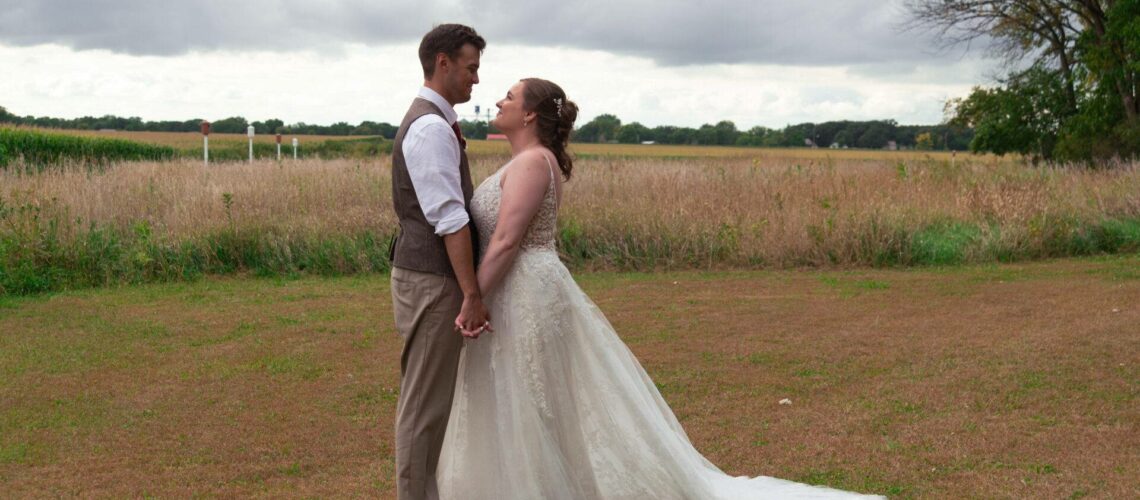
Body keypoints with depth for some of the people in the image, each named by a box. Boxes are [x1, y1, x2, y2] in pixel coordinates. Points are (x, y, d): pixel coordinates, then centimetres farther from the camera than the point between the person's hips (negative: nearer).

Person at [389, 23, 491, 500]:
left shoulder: (430, 122, 15)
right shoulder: (432, 127, -17)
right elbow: (449, 219, -22)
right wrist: (472, 295, -22)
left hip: (428, 273, 10)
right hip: (432, 281, -10)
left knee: (431, 398, 17)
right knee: (425, 403, -1)